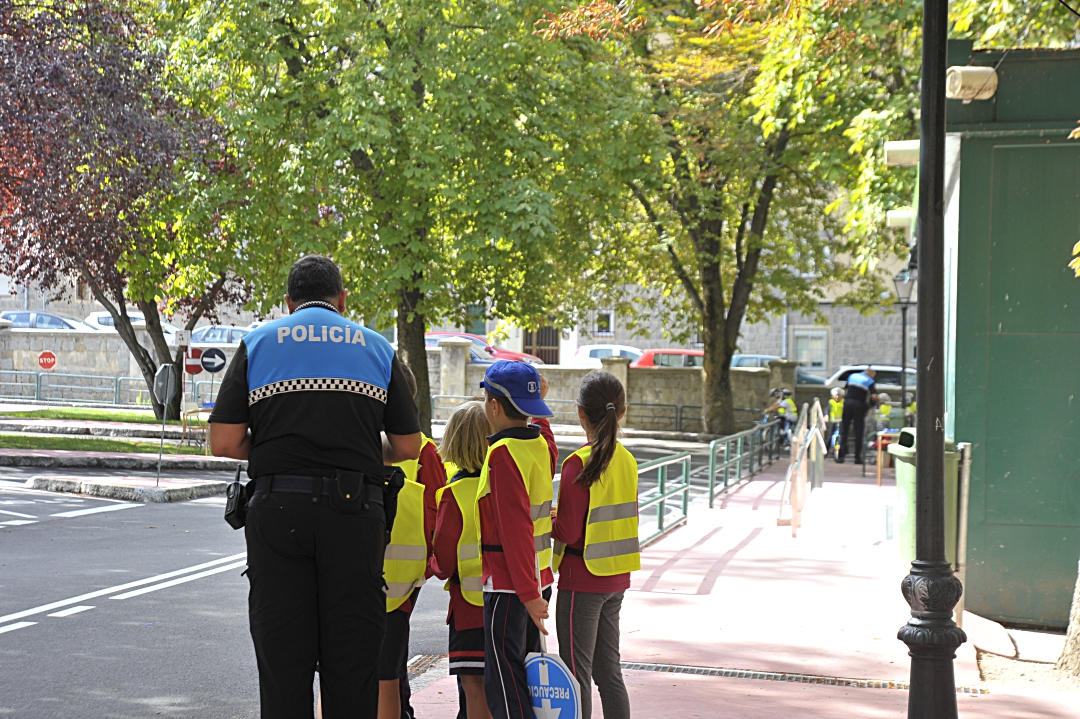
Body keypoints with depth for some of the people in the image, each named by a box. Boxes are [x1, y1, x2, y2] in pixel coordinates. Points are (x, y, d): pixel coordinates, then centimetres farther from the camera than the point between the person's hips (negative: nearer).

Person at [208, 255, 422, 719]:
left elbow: (224, 442, 0)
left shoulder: (257, 343, 8)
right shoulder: (377, 347, 11)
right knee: (353, 663, 6)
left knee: (282, 662, 6)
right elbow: (408, 447, 10)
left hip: (278, 510, 0)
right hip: (355, 512, 0)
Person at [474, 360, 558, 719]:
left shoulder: (503, 453, -17)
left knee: (503, 685, -5)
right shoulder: (541, 443, 5)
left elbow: (515, 527, -22)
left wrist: (528, 593, -24)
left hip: (508, 587, -9)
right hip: (539, 578, 9)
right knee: (526, 678, 16)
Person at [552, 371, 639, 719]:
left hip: (581, 580, -7)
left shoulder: (579, 462, -16)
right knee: (609, 671, 15)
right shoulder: (627, 461, 6)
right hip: (616, 579, 7)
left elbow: (568, 531, -19)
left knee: (577, 674, 1)